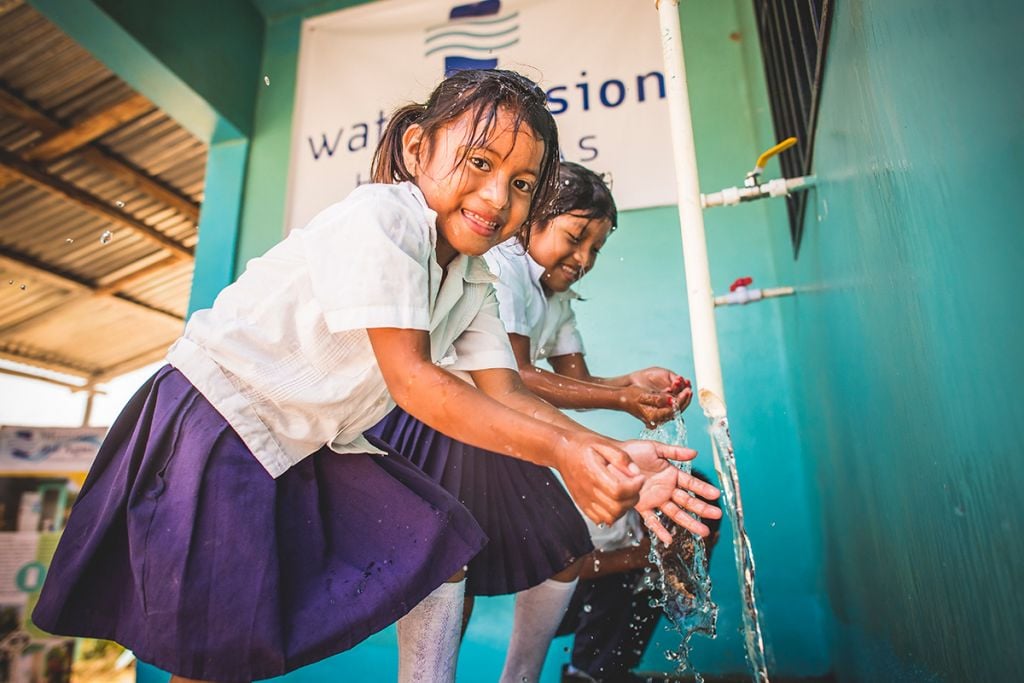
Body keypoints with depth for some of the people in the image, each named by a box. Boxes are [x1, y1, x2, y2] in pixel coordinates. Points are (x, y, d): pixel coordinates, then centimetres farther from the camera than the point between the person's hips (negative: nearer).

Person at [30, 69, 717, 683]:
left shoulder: (474, 281, -1)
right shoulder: (378, 218, -25)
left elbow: (505, 393, -7)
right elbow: (411, 379, -30)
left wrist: (611, 455, -21)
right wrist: (558, 449, -33)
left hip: (315, 440, 8)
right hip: (217, 419, -7)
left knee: (442, 540, 1)